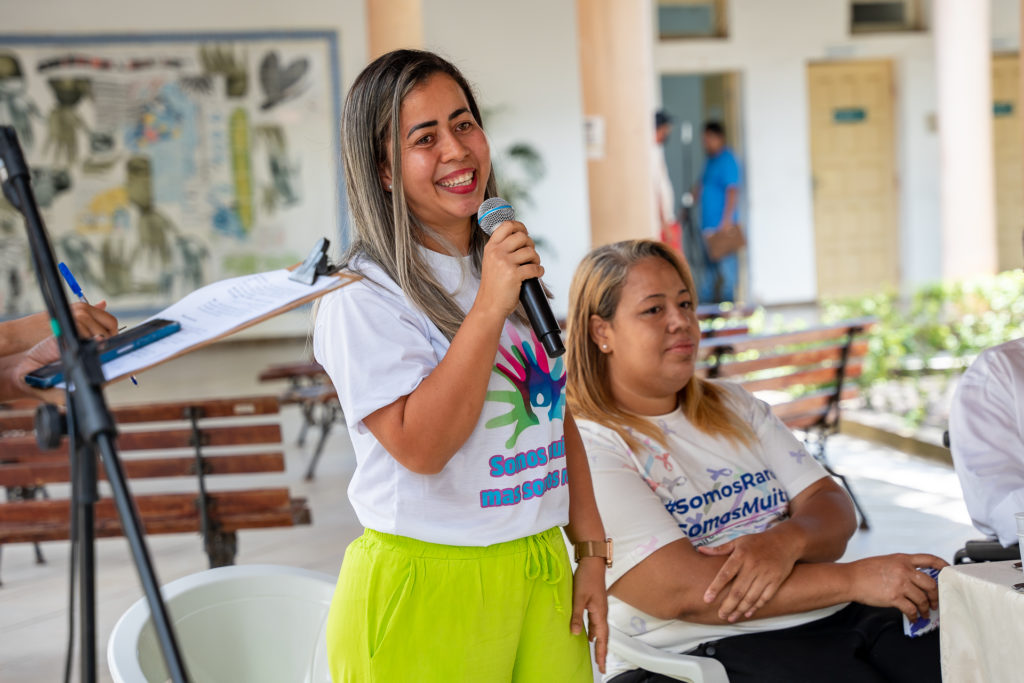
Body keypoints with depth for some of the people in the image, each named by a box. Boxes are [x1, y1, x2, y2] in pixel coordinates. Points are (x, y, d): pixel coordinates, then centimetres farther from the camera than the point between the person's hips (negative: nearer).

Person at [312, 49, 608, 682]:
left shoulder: (511, 267, 11)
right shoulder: (362, 297, -11)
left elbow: (559, 416, 14)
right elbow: (420, 446, -21)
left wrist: (592, 552, 9)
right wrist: (490, 307, -24)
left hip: (543, 575, 6)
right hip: (427, 591, -6)